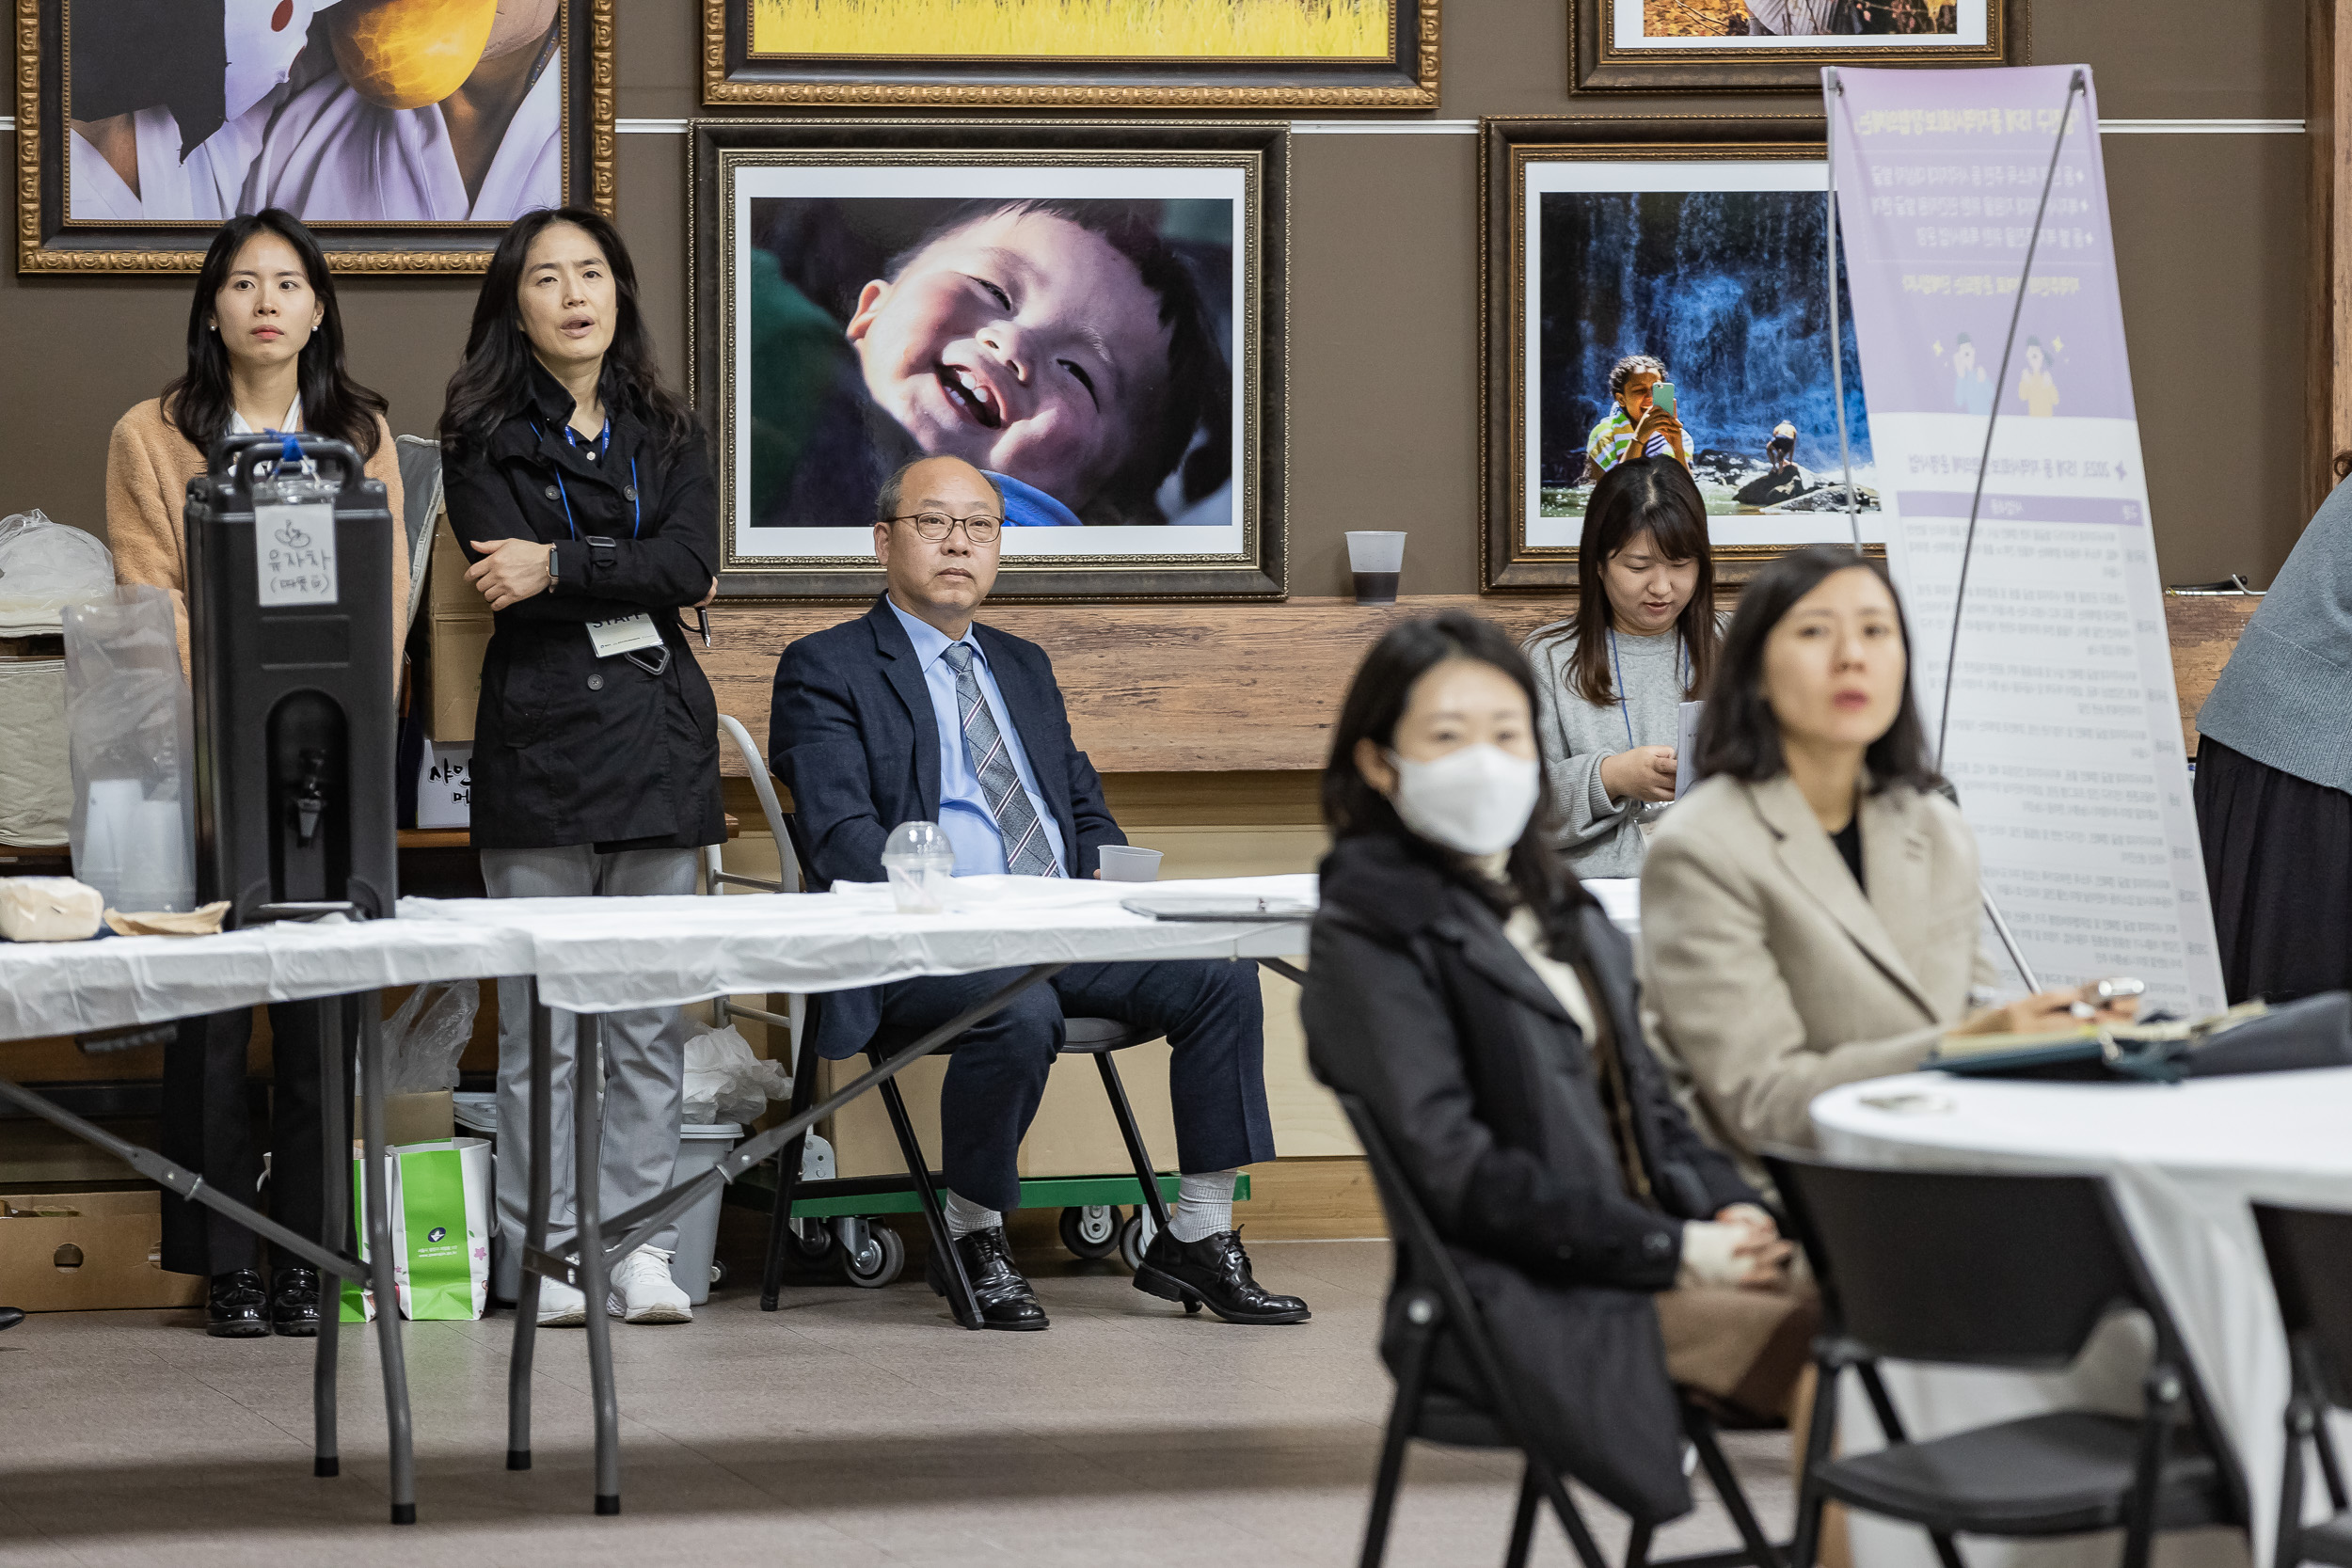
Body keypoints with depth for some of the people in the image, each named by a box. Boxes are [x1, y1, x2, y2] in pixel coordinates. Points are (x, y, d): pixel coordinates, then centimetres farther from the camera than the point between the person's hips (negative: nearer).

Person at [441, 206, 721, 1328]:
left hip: (659, 741, 3)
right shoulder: (483, 436, 6)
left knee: (653, 1013, 2)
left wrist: (564, 568, -12)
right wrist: (640, 577, -5)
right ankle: (546, 1253, 1)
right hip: (539, 742, -3)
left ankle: (638, 1246, 6)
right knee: (539, 1017, -4)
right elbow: (503, 578, -8)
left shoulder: (666, 434, 15)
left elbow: (694, 561, -2)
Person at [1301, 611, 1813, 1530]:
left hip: (1641, 1262, 7)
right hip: (1517, 1300, -7)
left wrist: (1730, 1210, 1)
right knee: (1827, 1350, -29)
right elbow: (1454, 1171, -11)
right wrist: (1674, 1249, -15)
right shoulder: (1367, 938, -2)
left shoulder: (1567, 917, 24)